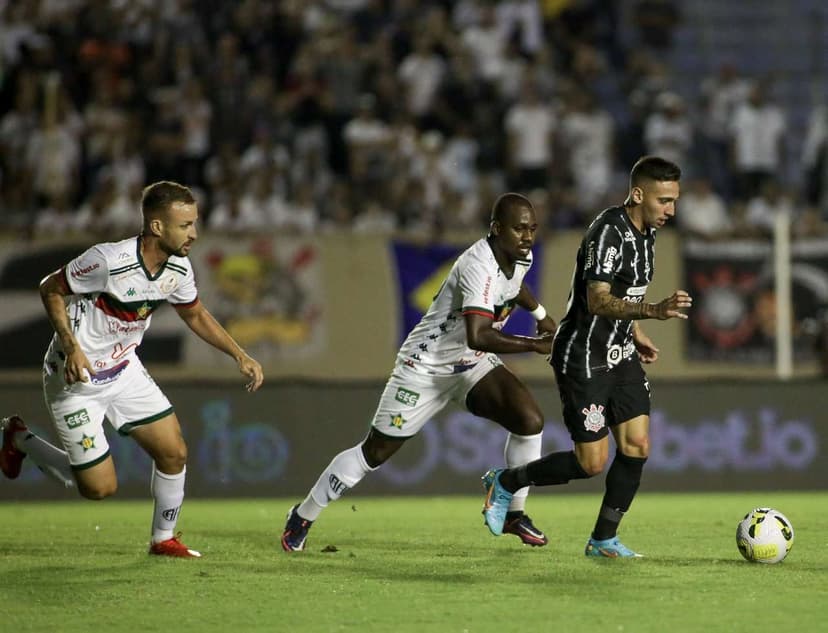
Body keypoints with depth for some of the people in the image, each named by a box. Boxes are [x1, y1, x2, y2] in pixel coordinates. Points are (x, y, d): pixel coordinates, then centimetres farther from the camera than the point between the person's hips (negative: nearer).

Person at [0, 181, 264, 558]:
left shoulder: (178, 269, -7)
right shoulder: (109, 260, -29)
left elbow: (195, 315, 13)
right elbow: (50, 289, -16)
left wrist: (240, 356, 5)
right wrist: (71, 347, -26)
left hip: (124, 370, 7)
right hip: (76, 376, -7)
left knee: (174, 453, -2)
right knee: (100, 487, -4)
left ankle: (163, 540, 20)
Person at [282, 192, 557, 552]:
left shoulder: (521, 257, -4)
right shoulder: (479, 266, -32)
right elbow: (478, 336, -46)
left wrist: (540, 314, 28)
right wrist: (534, 345, -43)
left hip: (473, 365, 7)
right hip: (427, 366, -7)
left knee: (529, 419, -15)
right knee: (375, 452, 2)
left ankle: (514, 514, 2)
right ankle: (303, 517, 20)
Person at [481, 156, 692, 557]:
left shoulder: (645, 231, 7)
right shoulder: (608, 232, -23)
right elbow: (597, 301, -32)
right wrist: (655, 310, -44)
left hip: (619, 355, 9)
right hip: (584, 360, -9)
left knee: (637, 445, -1)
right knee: (592, 462, -5)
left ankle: (604, 539, 10)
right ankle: (505, 483, 17)